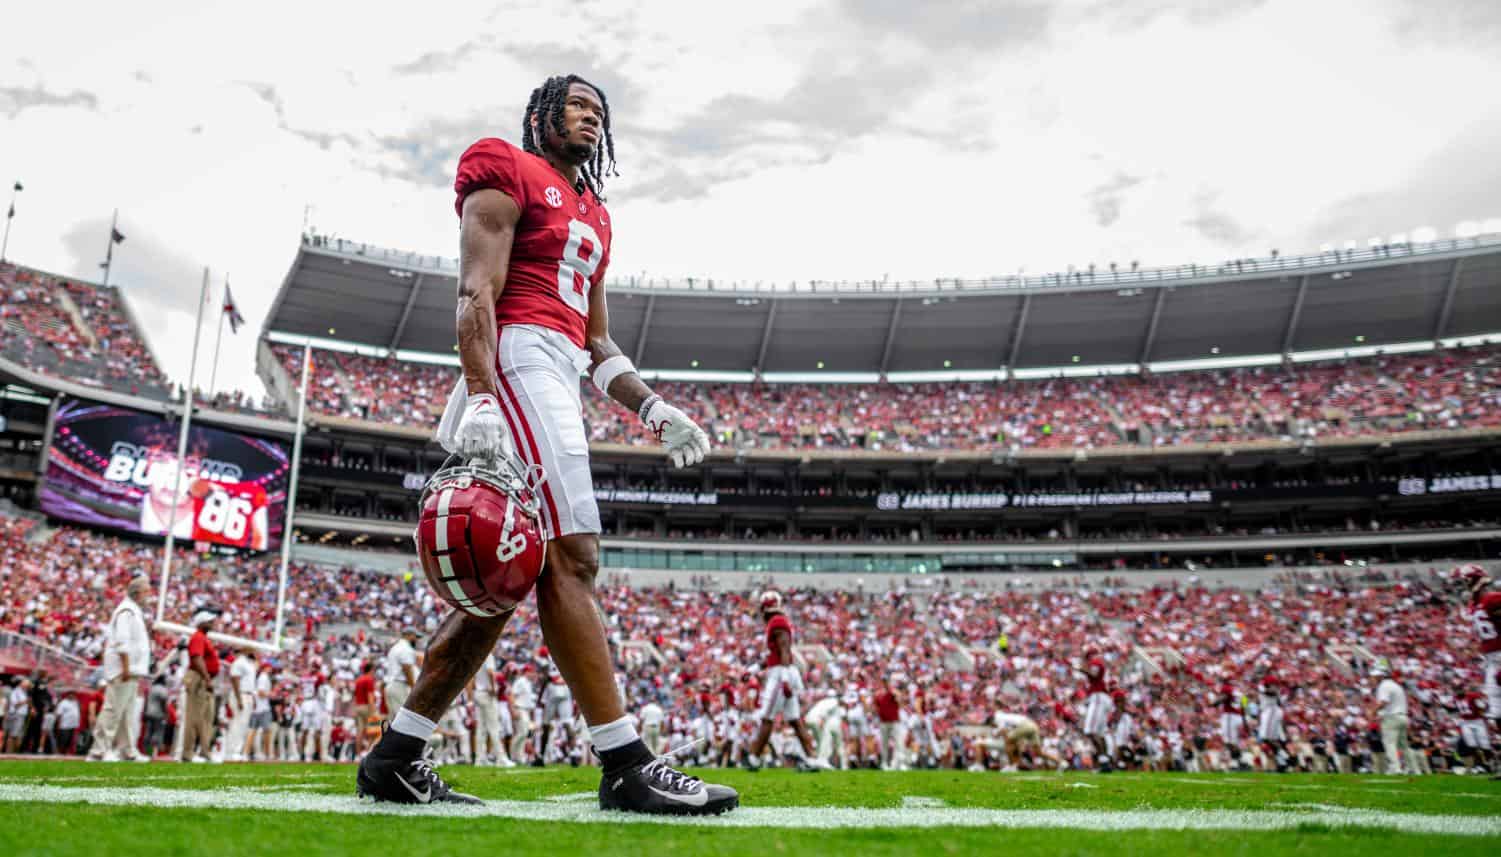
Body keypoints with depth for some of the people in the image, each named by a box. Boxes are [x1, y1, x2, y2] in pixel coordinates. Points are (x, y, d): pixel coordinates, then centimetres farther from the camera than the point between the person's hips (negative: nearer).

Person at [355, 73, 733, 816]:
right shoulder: (507, 172, 4)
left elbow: (597, 344, 26)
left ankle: (394, 758, 12)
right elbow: (476, 296, -9)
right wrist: (481, 401, -22)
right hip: (519, 363, -9)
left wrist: (653, 409, 13)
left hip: (560, 379, 9)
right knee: (569, 556, -15)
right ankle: (626, 766, -15)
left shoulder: (592, 216, 29)